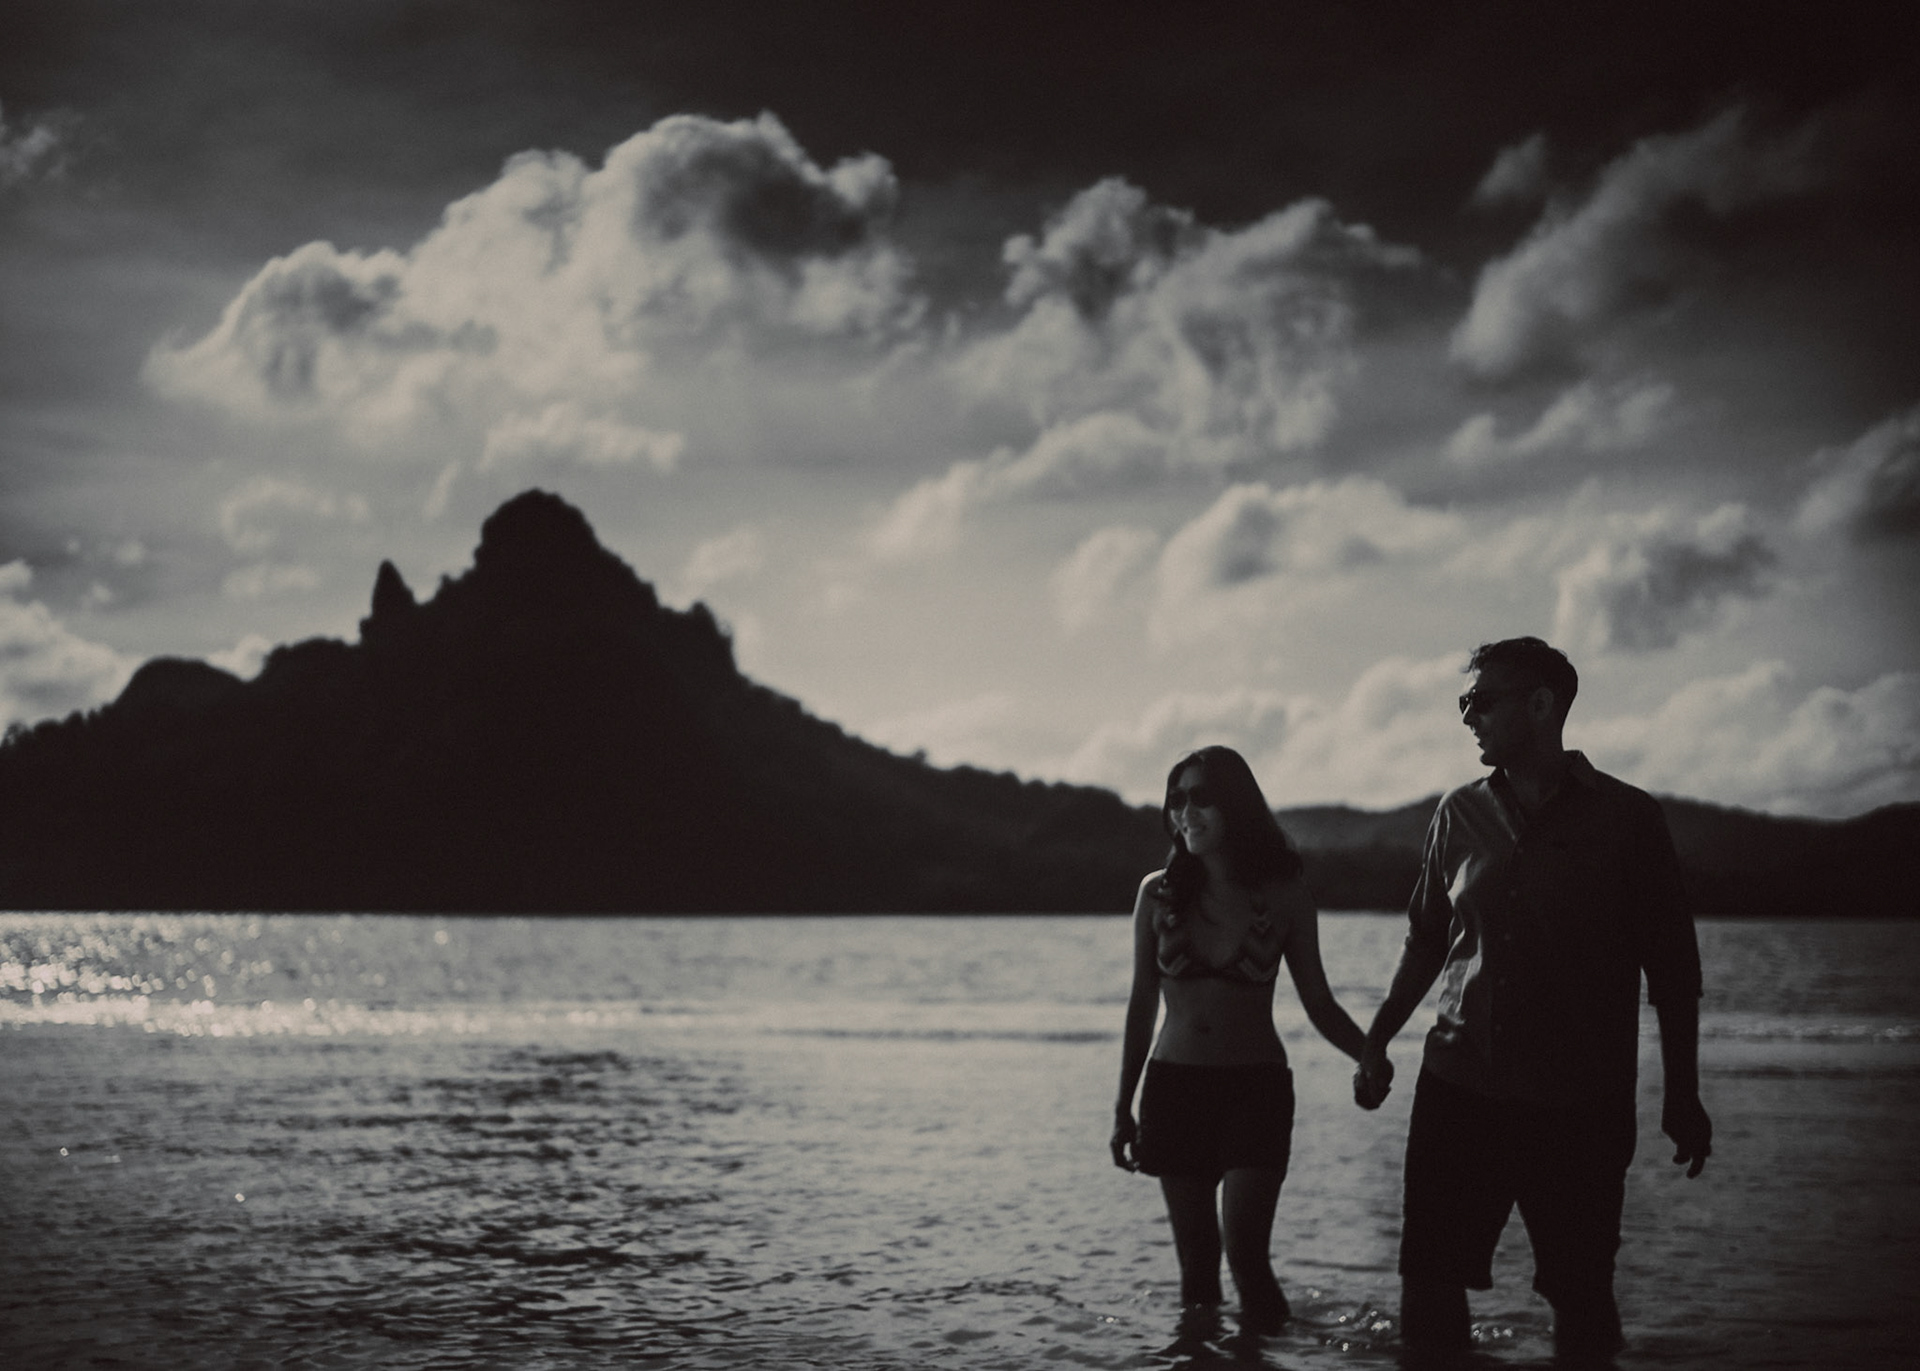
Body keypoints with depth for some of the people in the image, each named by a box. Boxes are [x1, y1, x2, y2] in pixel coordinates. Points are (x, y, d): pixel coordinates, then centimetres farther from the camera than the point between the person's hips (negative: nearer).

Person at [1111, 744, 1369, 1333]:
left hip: (1256, 1087, -2)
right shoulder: (1159, 894, 3)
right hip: (1174, 1086, 2)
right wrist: (1123, 1108, 9)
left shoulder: (1284, 897, -1)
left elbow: (1319, 1005, 4)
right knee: (1195, 1259, 2)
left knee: (1244, 1251, -13)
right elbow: (1142, 1005, 10)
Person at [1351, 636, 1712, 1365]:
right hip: (1458, 1087, 3)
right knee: (1427, 1286, 1)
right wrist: (1376, 1043, 10)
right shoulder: (1460, 815, 7)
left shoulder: (1626, 818, -2)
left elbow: (1671, 964, 0)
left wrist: (1683, 1097, -1)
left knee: (1581, 1296, 1)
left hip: (1581, 1108, -3)